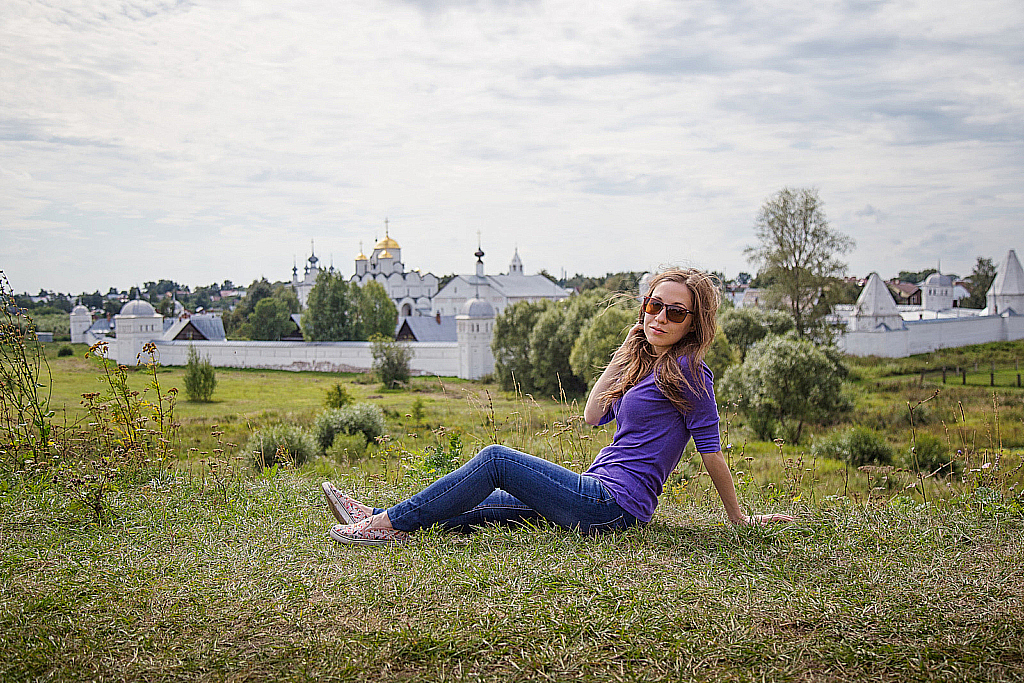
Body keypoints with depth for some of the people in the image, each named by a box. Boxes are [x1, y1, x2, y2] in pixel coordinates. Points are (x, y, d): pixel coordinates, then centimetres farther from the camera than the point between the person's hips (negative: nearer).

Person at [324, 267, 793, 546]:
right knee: (479, 505, 5)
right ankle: (379, 518, 7)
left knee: (496, 460, -13)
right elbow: (593, 415, 13)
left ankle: (387, 524, -10)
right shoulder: (645, 363, 17)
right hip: (600, 496, 9)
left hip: (614, 505, -9)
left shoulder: (688, 371, -10)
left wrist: (740, 519, -4)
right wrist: (628, 346, 14)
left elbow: (711, 449, -8)